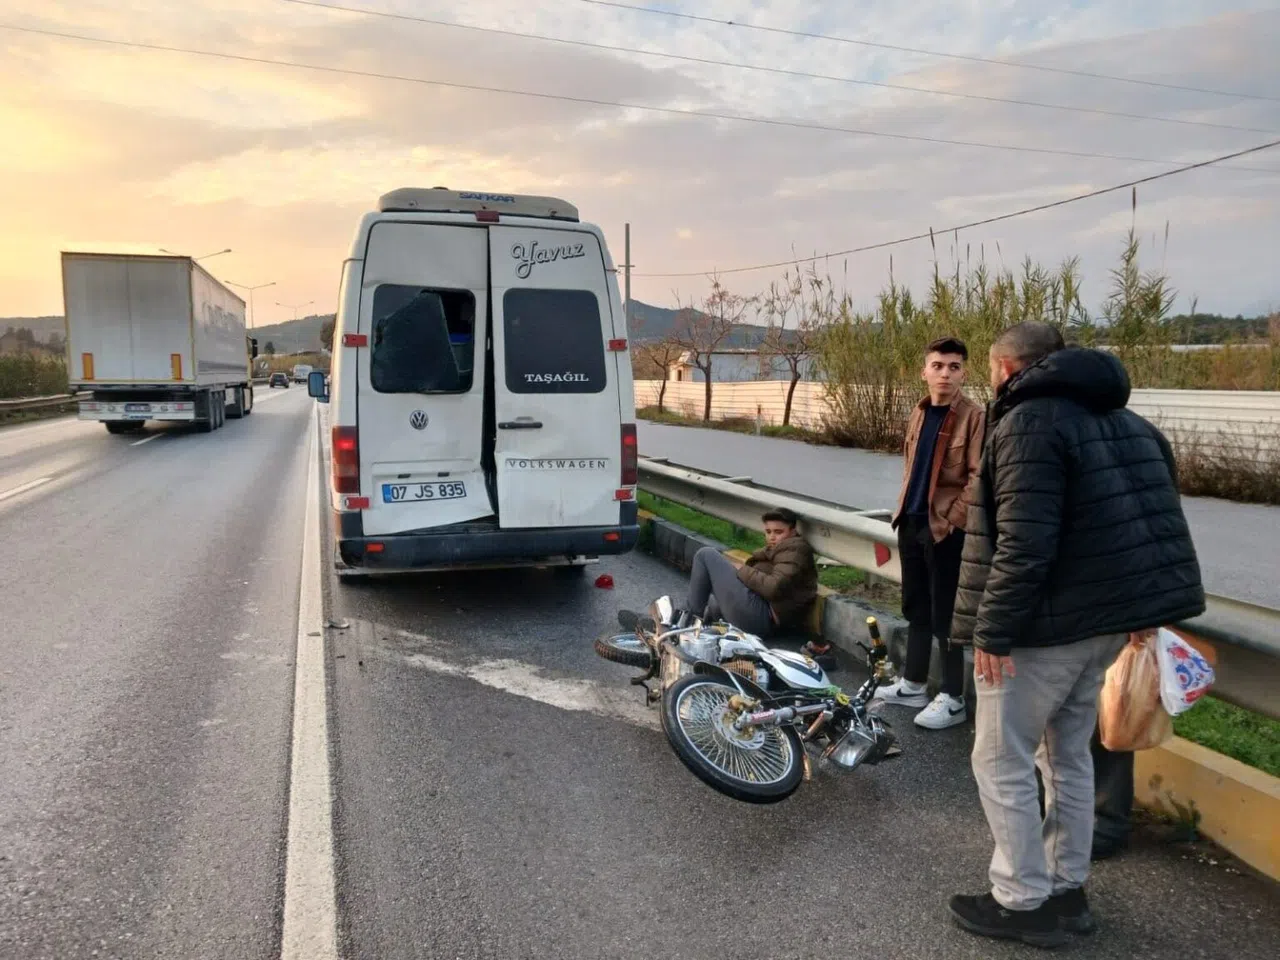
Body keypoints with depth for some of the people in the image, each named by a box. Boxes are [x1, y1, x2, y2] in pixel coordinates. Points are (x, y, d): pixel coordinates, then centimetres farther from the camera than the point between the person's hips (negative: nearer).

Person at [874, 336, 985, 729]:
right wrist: (903, 507, 12)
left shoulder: (973, 417, -10)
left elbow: (979, 477, -14)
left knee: (944, 614, 0)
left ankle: (953, 699, 12)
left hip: (945, 527, -7)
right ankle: (913, 684, 29)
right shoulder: (918, 415, 11)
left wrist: (952, 518, -16)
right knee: (915, 607, 16)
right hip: (911, 522, 7)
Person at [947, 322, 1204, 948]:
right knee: (1068, 756, 20)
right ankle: (1066, 890, 30)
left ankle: (1023, 903, 14)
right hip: (1104, 617, 10)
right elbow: (1157, 514, 18)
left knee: (1001, 762, 4)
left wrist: (992, 632, -21)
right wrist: (1141, 602, 22)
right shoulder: (1122, 420, 15)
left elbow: (1023, 544, -25)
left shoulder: (1029, 421, -16)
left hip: (1047, 623, -9)